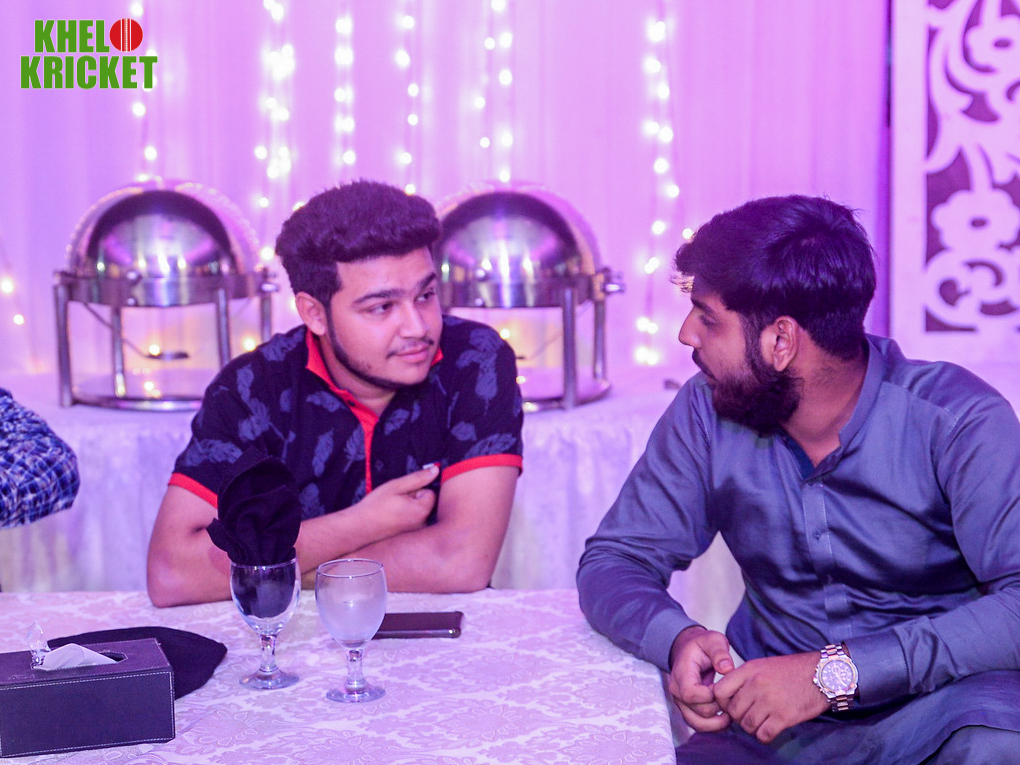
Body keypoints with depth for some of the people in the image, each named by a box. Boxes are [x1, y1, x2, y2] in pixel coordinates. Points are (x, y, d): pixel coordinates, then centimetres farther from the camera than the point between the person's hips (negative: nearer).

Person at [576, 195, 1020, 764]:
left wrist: (839, 671, -34)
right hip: (765, 718, 3)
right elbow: (615, 559, 2)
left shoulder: (957, 422, -15)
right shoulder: (706, 412, -3)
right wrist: (678, 639, -21)